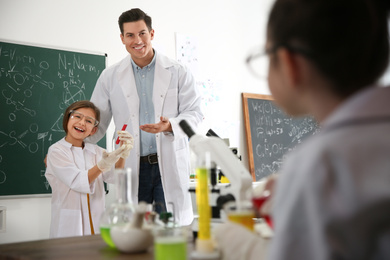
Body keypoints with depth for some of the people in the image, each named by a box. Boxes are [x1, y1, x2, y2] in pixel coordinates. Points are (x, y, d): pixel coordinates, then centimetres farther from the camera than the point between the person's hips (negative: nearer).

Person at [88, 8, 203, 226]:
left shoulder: (178, 73, 4)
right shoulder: (110, 77, 9)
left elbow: (194, 113, 3)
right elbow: (96, 122, 12)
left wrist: (170, 126, -17)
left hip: (169, 165, -1)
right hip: (131, 166, 1)